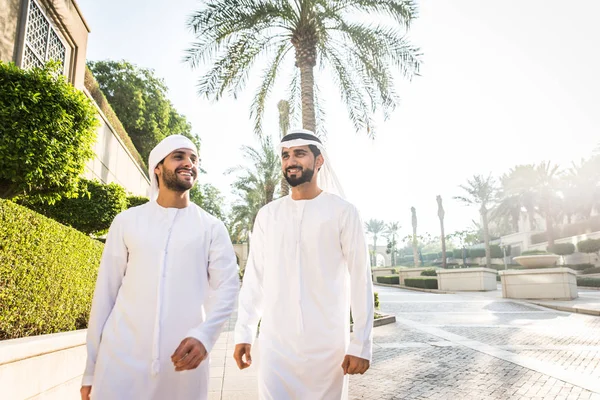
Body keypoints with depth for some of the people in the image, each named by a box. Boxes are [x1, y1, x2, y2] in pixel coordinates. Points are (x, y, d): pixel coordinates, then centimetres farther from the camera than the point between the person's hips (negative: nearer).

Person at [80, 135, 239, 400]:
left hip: (183, 357, 0)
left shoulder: (212, 227, 3)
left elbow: (227, 287, -3)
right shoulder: (127, 221, 6)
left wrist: (204, 335, -22)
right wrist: (90, 368, 6)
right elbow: (106, 290, 7)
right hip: (120, 358, 1)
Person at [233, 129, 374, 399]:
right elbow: (254, 277, 8)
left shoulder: (342, 212, -5)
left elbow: (361, 278, -6)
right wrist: (243, 333, 5)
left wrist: (361, 345, -8)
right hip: (274, 343, 2)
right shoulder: (267, 215, 5)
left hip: (327, 344, -2)